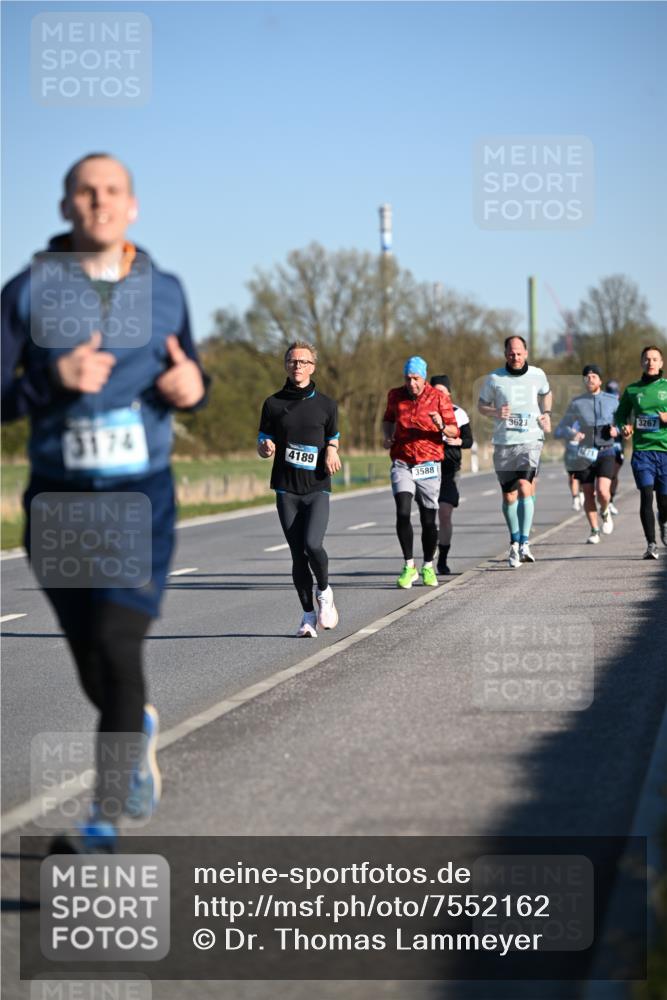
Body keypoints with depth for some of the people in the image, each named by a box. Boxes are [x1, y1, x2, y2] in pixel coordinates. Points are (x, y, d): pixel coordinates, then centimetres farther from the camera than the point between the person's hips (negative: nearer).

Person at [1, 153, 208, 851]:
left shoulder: (163, 290, 5)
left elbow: (186, 377, 19)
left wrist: (193, 387, -6)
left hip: (141, 502, 0)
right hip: (59, 504, 1)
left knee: (117, 649, -18)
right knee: (96, 670, 12)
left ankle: (105, 823, -14)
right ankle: (138, 734, 46)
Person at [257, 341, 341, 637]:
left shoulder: (325, 404, 7)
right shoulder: (273, 404, 7)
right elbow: (262, 447, 12)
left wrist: (332, 452, -8)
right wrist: (266, 448, -12)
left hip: (317, 488, -1)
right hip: (286, 490, 1)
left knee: (312, 545, -20)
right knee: (297, 554, 0)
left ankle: (324, 591, 9)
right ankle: (308, 615, 12)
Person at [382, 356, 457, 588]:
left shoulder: (439, 398, -3)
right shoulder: (395, 396, 5)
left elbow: (454, 431, -4)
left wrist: (442, 426, -26)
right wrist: (387, 436, 5)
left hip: (428, 465, -1)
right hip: (402, 464, 1)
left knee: (429, 520, 3)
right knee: (402, 513, -16)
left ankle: (428, 567, 21)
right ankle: (408, 566, -6)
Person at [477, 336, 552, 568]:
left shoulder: (537, 375, 4)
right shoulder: (494, 379, 0)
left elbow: (546, 394, 25)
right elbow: (481, 405, 8)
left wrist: (546, 414, 10)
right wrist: (496, 413, -12)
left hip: (530, 440, -1)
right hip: (503, 443, 1)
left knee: (525, 487, -20)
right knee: (509, 496, 7)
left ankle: (524, 543, -21)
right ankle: (515, 542, 24)